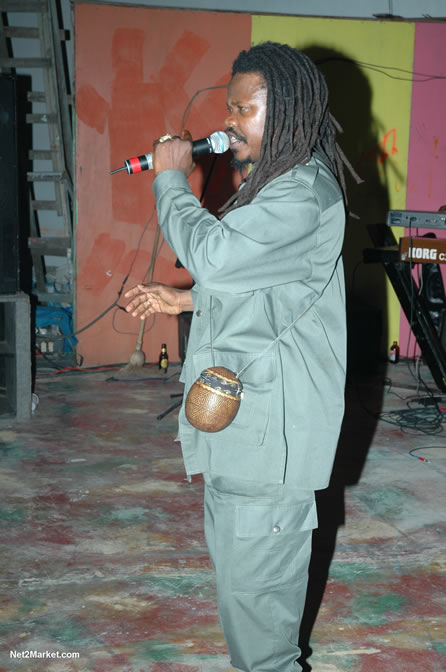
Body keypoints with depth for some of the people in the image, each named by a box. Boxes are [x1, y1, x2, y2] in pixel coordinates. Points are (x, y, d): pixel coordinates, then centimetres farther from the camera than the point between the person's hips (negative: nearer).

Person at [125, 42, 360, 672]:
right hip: (245, 413, 11)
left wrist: (171, 179, -14)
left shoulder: (305, 192, -19)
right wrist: (186, 300, 13)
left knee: (253, 574, -2)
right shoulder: (271, 183, 15)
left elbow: (214, 256, -28)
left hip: (270, 423, -11)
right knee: (241, 556, 21)